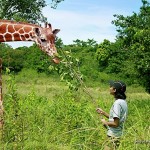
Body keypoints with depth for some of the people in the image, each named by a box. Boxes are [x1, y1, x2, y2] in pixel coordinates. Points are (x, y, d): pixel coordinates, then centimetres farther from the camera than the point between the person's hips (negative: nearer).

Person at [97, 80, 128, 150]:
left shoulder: (117, 103, -22)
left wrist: (105, 122, -8)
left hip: (113, 136, -9)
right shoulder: (123, 101, 6)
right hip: (116, 134, 9)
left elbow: (115, 123, -24)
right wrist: (103, 112, 12)